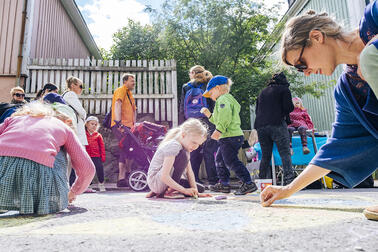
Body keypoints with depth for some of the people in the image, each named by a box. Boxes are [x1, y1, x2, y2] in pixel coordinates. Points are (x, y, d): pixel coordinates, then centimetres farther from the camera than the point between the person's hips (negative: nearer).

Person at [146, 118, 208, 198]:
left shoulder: (186, 146, 6)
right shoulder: (173, 146, -25)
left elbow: (189, 172, 4)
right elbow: (164, 177, -29)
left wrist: (194, 189, -11)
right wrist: (184, 190, -26)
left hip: (166, 180, 10)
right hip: (155, 181, -10)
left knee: (200, 189, 8)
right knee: (183, 155, -27)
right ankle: (170, 191, -16)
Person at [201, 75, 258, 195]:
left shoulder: (223, 99, -9)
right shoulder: (227, 99, 25)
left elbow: (225, 115, -30)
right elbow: (219, 120, 32)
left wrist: (219, 130, -33)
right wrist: (209, 115, 27)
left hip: (230, 137, -11)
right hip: (228, 137, 11)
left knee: (231, 161, -11)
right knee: (219, 159, 19)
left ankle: (248, 183, -8)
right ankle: (224, 184, 28)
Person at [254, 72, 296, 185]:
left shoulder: (262, 92, 24)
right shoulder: (284, 89, 9)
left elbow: (257, 110, 24)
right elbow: (288, 107, -1)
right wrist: (285, 114, 18)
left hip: (261, 126, 5)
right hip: (277, 124, -5)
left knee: (265, 156, 9)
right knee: (285, 153, -5)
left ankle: (262, 181, 7)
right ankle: (289, 179, -16)